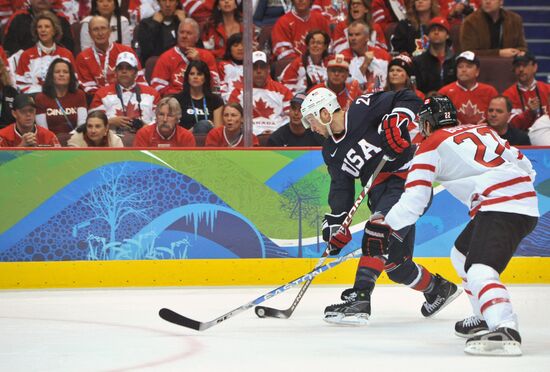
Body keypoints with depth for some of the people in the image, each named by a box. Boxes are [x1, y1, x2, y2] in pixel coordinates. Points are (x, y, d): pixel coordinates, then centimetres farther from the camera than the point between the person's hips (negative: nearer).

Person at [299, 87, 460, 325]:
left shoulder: (363, 110, -11)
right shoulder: (331, 151, 12)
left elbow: (408, 99, -13)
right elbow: (341, 188, 10)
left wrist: (396, 119, -30)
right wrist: (336, 222, -1)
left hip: (408, 179, -9)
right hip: (381, 193, 9)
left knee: (377, 238, -25)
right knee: (395, 263, 9)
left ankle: (358, 301, -31)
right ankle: (438, 289, 33)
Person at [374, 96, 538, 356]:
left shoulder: (431, 146, 7)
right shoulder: (482, 130, 26)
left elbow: (413, 202, 3)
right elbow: (524, 165, 26)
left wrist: (385, 224, 18)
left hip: (501, 206, -8)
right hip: (527, 201, 8)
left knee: (479, 270, -24)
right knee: (461, 254, 26)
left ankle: (506, 331, -47)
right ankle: (486, 320, 31)